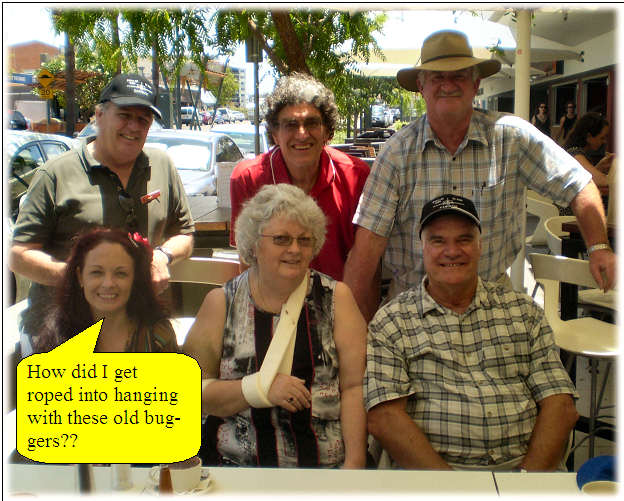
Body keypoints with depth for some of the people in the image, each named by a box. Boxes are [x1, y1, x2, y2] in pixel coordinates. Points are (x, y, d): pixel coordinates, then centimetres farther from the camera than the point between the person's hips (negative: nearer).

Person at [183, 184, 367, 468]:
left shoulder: (336, 298, 8)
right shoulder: (221, 303, 7)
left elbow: (355, 387, 3)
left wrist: (354, 463, -8)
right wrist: (260, 389, -10)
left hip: (327, 466, 1)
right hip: (239, 464, 0)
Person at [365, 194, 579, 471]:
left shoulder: (523, 310, 13)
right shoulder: (389, 322, 4)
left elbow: (561, 405, 7)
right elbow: (383, 417, -6)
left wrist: (530, 472, -9)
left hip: (523, 463, 2)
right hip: (430, 466, -2)